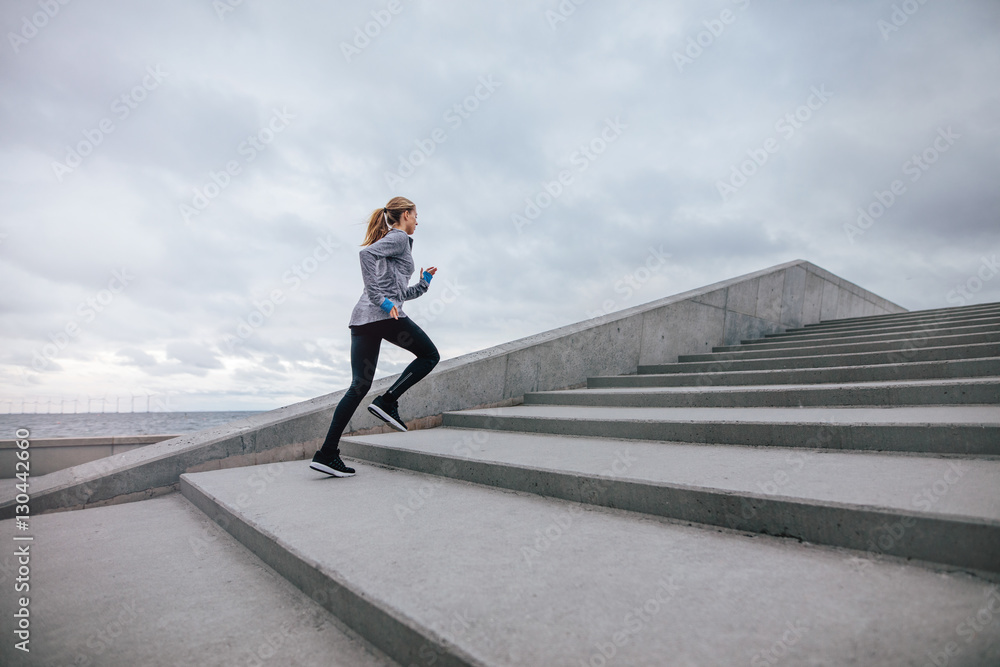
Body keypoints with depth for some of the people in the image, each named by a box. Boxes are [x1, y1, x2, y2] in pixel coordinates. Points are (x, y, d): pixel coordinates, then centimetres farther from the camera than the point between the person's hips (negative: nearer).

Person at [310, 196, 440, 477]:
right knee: (429, 355, 10)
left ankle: (327, 453, 0)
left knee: (360, 386, 5)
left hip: (362, 317, 9)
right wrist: (381, 299, -19)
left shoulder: (393, 240, 31)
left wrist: (424, 282, 31)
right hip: (384, 315, -9)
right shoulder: (400, 238, 4)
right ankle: (387, 401, -4)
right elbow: (367, 252, -16)